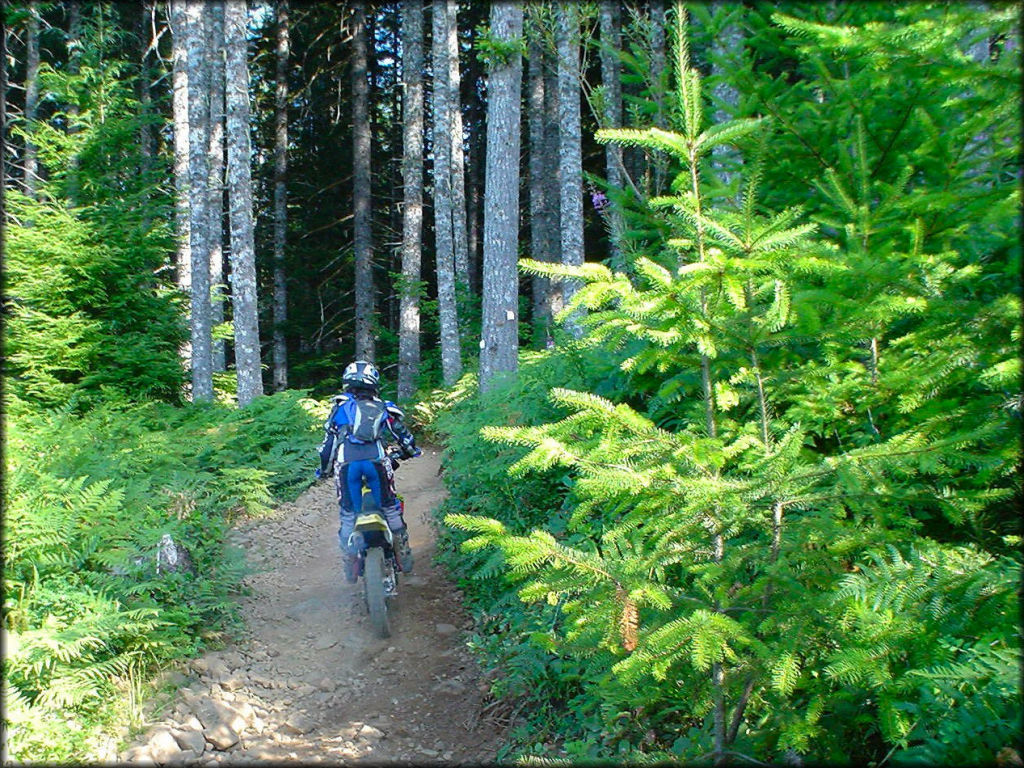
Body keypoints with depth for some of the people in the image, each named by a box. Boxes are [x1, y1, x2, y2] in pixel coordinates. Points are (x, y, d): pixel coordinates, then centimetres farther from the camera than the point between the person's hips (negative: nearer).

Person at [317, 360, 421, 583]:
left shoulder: (340, 406, 17)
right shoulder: (384, 408, 21)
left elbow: (328, 441, 12)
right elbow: (405, 438, 23)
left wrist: (324, 468, 25)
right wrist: (405, 454, 45)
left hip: (346, 463, -1)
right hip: (377, 461, 1)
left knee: (348, 514, 12)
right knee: (391, 509, 15)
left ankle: (350, 566, 15)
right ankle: (404, 558, 19)